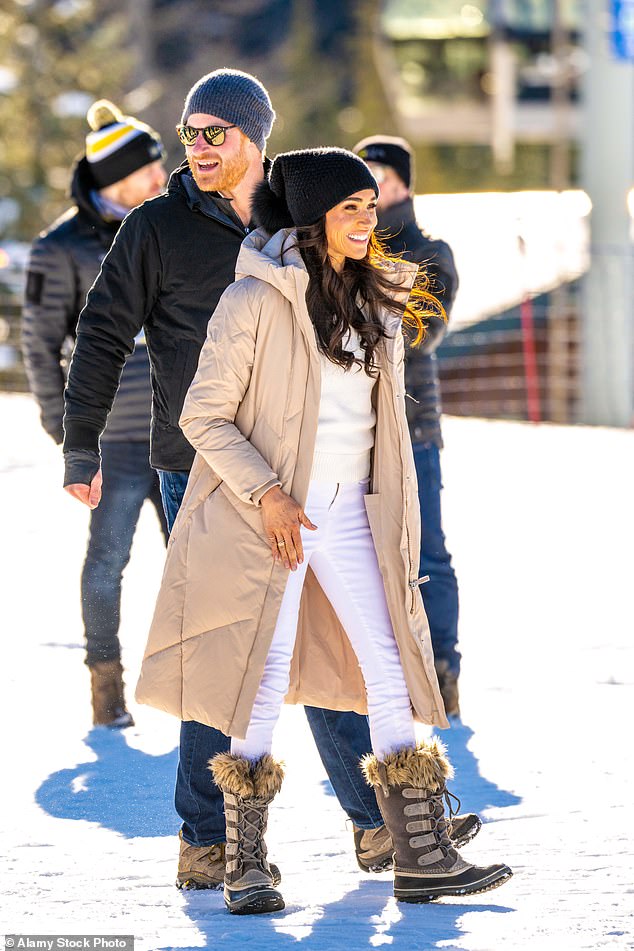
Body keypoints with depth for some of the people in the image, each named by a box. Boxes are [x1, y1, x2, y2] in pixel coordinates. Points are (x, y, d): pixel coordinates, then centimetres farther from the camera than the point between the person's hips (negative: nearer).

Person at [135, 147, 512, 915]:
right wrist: (266, 494, -19)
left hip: (349, 511, 6)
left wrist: (397, 524, 17)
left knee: (393, 673, 1)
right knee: (265, 686, -2)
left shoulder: (377, 301, 9)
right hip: (271, 515, -6)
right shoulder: (256, 301, -11)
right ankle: (246, 866, 7)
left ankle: (423, 858, 5)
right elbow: (203, 416, -10)